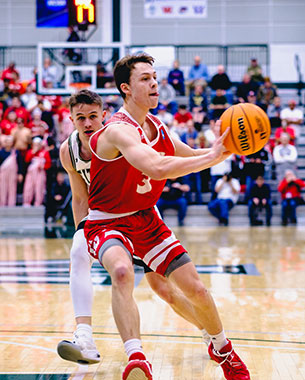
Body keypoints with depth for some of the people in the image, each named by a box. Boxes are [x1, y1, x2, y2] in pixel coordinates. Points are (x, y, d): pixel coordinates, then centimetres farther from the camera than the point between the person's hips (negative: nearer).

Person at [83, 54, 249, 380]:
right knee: (122, 272, -40)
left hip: (147, 220, 7)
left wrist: (224, 148, -2)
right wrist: (213, 155, -37)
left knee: (196, 290, 6)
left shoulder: (156, 127, 2)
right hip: (107, 224, -7)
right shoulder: (118, 130, -24)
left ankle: (222, 350, 33)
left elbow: (191, 156, 17)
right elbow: (156, 168, -41)